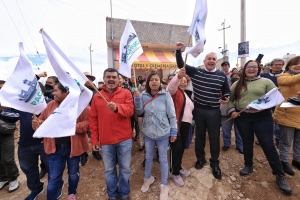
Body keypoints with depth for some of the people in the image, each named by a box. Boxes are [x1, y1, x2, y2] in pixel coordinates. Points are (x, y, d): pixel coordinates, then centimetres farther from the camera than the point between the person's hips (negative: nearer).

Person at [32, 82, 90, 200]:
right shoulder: (50, 105, 3)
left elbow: (88, 123, -14)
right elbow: (41, 120, 9)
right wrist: (38, 124, -13)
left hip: (73, 146, -2)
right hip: (55, 147, 2)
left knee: (73, 173, 20)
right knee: (53, 178, 11)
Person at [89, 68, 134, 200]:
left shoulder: (126, 93, -2)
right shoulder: (97, 97, 5)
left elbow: (130, 110, -15)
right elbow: (93, 119, 6)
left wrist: (117, 107, -35)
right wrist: (94, 139, 4)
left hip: (124, 139, -1)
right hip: (106, 141, 2)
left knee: (125, 169, 13)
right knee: (109, 170, 18)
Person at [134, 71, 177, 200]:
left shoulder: (166, 95, -11)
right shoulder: (144, 96, -4)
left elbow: (172, 115, -7)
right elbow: (139, 112, -3)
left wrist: (173, 131, -5)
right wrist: (137, 98, -17)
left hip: (163, 133, -2)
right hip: (148, 133, 3)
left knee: (163, 159, 14)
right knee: (148, 157, 22)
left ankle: (164, 185, 36)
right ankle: (147, 178, 48)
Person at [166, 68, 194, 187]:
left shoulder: (187, 95, 22)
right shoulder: (175, 92, -2)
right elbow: (171, 87, -28)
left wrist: (190, 120, 20)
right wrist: (178, 76, -44)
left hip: (186, 124, 8)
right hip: (176, 124, -8)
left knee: (182, 147, 16)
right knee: (176, 148, -4)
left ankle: (178, 168, 36)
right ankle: (174, 173, 15)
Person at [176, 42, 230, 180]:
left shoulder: (222, 75, 1)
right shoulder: (195, 72, 0)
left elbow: (226, 91, 10)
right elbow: (181, 65, 2)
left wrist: (226, 97, -12)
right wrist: (178, 51, -7)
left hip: (214, 111, 0)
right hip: (199, 110, 0)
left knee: (214, 137, 9)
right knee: (199, 135, 15)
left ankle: (214, 163, 31)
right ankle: (200, 158, 37)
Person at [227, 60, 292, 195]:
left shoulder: (266, 82, 3)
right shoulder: (237, 84, 7)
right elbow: (230, 99, 8)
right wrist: (231, 111, -6)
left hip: (262, 117, -2)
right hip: (242, 118, 2)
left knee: (268, 145, 1)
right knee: (247, 142, 14)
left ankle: (279, 175, 18)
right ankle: (248, 165, 33)